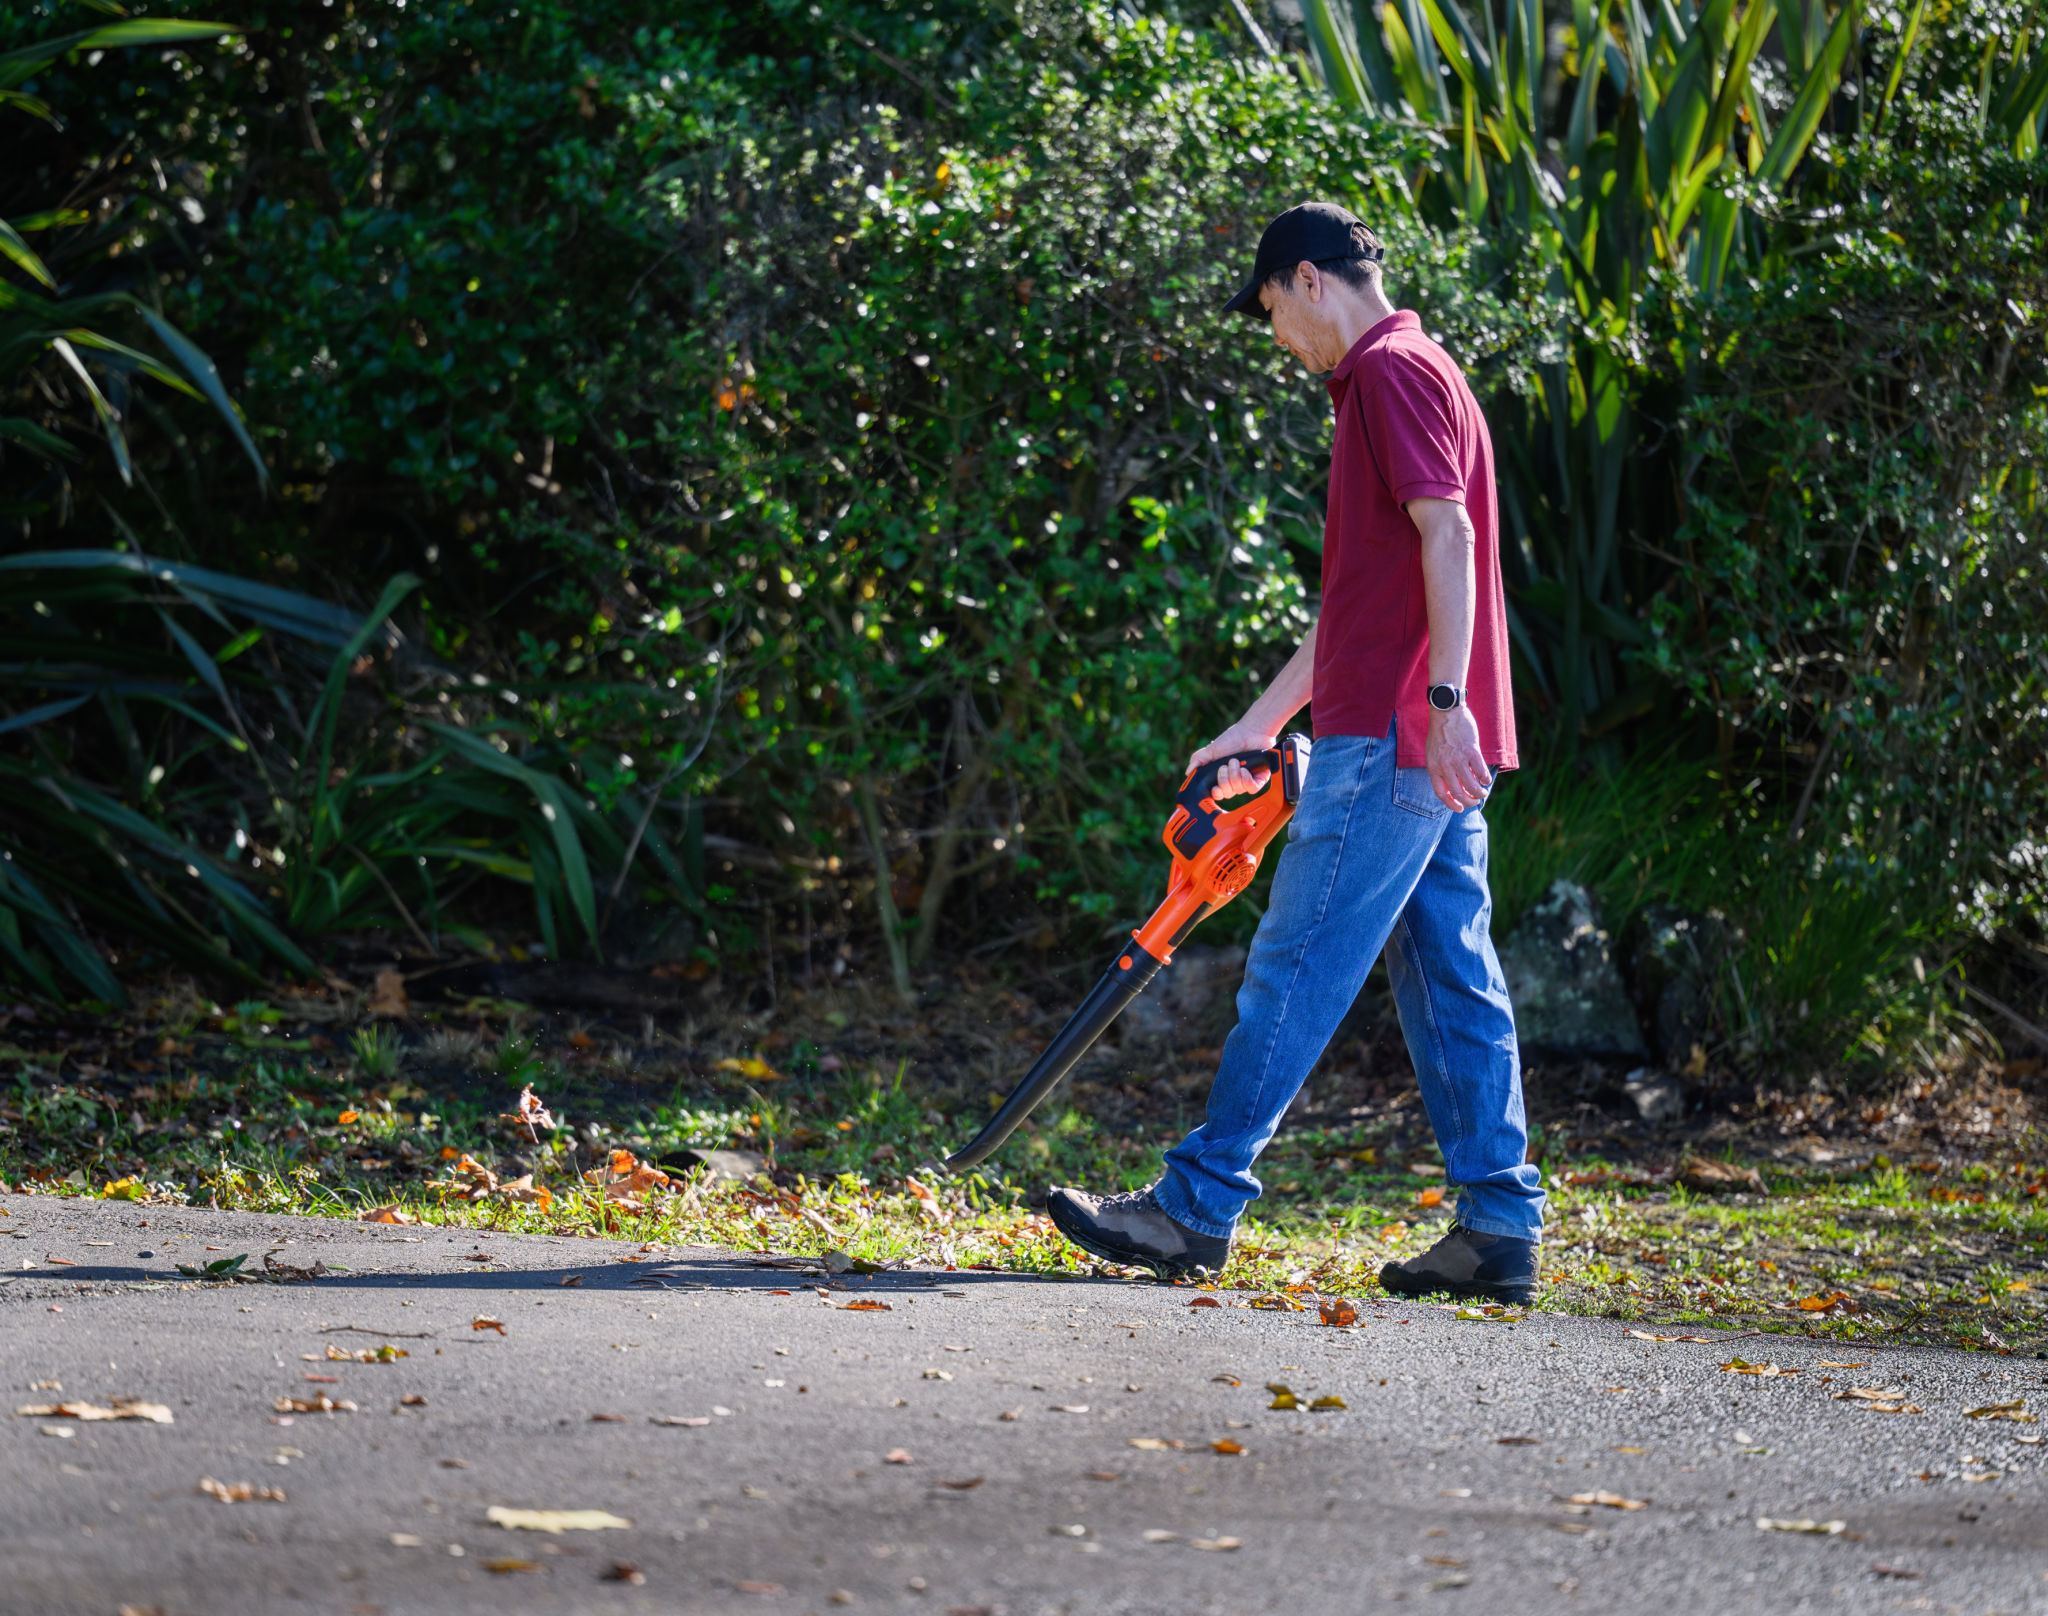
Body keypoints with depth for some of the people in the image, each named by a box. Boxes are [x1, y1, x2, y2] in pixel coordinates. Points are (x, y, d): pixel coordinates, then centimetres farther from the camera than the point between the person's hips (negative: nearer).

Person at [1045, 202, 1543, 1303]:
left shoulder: (1392, 372, -7)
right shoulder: (1396, 380, 24)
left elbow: (1447, 534, -19)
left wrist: (1445, 697, -25)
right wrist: (1259, 726, 28)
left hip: (1393, 738, -10)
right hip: (1431, 750, 10)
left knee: (1296, 972, -6)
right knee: (1450, 977, 7)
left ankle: (1197, 1205, -3)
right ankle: (1499, 1225, 5)